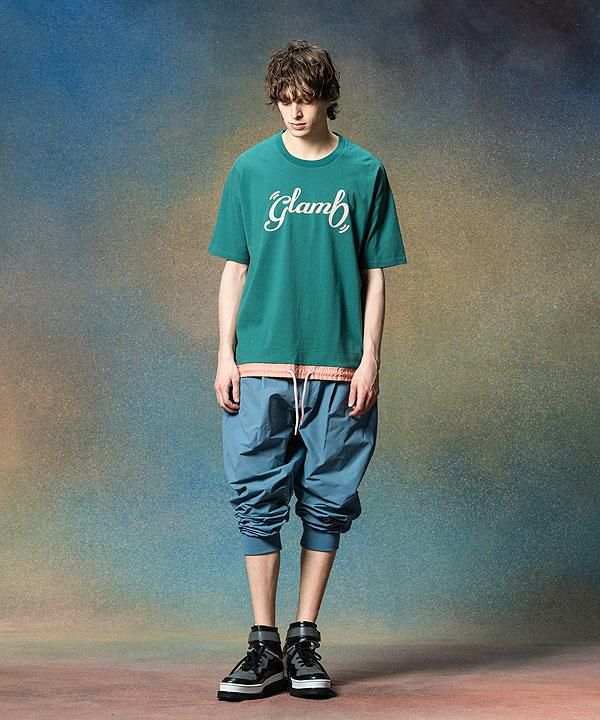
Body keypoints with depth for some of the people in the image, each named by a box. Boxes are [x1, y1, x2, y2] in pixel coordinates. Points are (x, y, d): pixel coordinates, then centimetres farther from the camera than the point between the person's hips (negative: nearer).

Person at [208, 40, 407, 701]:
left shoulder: (364, 172, 6)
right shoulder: (252, 169, 7)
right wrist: (226, 355, 1)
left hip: (337, 369, 0)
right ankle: (264, 647, 7)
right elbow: (234, 269, 8)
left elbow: (374, 275, 6)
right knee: (258, 499, -2)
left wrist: (369, 358, -2)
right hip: (261, 367, 0)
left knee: (327, 500, 3)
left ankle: (305, 641, 13)